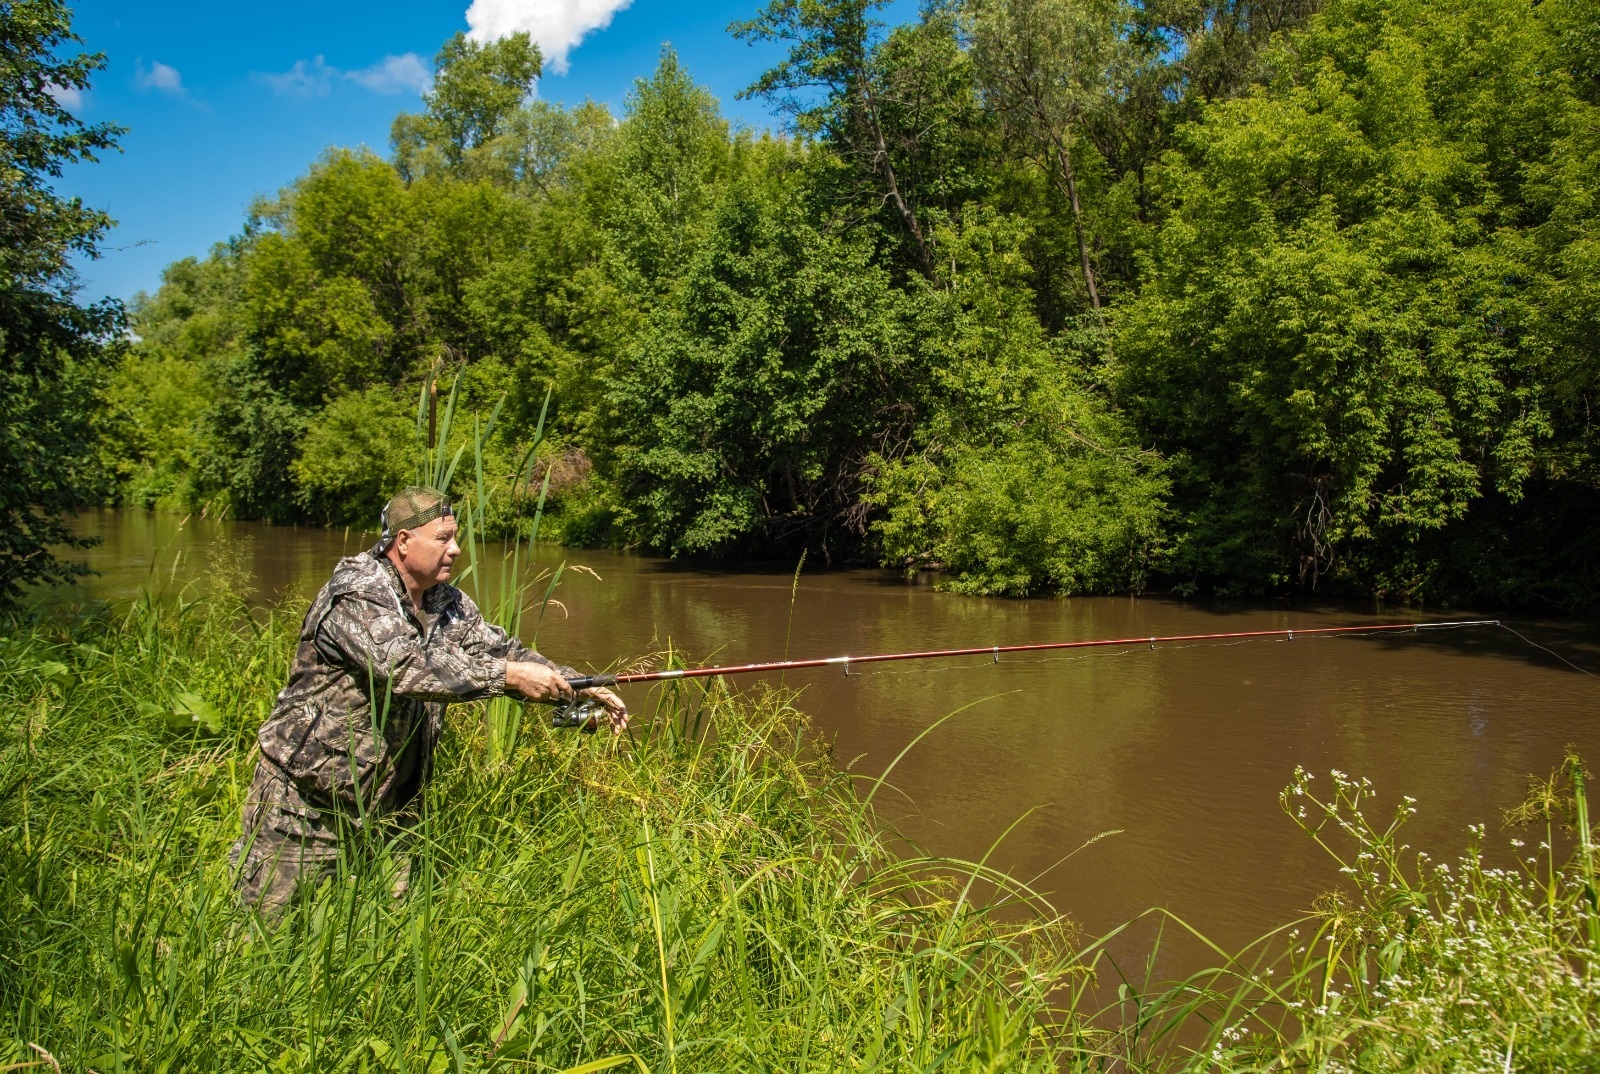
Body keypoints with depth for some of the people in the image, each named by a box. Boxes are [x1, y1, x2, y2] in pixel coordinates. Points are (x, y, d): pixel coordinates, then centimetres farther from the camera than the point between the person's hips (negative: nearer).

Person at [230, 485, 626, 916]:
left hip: (387, 805, 7)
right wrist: (509, 676, -36)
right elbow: (404, 666, -34)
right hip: (305, 798, -7)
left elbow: (501, 650, 10)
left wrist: (580, 688, -3)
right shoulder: (355, 594, -20)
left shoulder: (447, 604, 5)